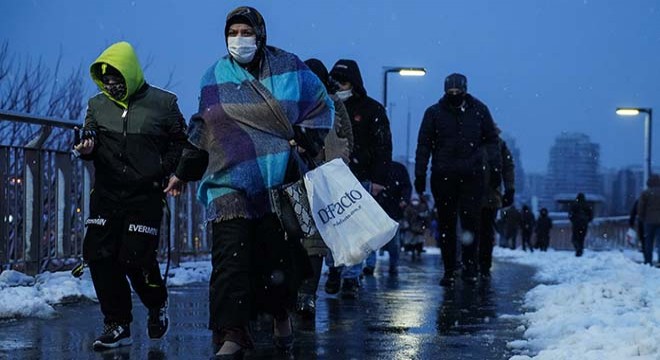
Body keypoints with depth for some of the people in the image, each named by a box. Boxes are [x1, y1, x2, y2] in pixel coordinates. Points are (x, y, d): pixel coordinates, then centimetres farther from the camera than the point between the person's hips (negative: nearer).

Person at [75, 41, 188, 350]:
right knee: (99, 255, -6)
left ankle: (157, 305, 22)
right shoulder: (97, 105, 6)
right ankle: (117, 325, 6)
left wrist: (166, 171, -6)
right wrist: (87, 148, -13)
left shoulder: (162, 104, -2)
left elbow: (180, 142, 7)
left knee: (136, 258, -9)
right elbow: (91, 146, 10)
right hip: (106, 193, 4)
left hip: (145, 194, -4)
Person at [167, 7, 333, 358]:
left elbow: (322, 105, 14)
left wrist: (306, 138, -1)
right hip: (229, 181, 0)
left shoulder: (288, 68, 5)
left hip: (280, 181, 0)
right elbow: (201, 129, 19)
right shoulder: (215, 76, 9)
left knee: (279, 251, 6)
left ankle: (281, 315, 32)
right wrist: (185, 171, 23)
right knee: (230, 256, -15)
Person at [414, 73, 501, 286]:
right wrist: (420, 175, -1)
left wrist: (493, 157, -1)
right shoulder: (435, 113, 4)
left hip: (472, 175, 0)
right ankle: (449, 270, 10)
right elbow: (424, 145, 5)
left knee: (471, 221, -8)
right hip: (443, 177, 1)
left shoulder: (478, 110, 6)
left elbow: (491, 139, 15)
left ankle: (470, 267, 3)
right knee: (446, 225, 4)